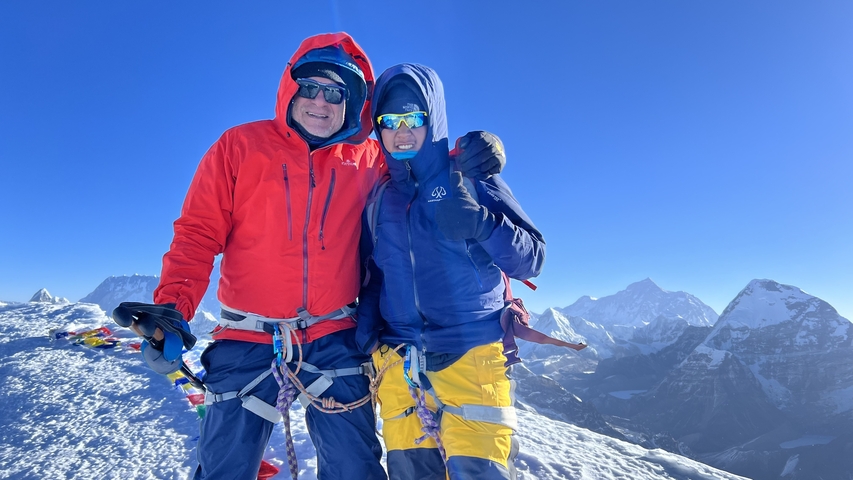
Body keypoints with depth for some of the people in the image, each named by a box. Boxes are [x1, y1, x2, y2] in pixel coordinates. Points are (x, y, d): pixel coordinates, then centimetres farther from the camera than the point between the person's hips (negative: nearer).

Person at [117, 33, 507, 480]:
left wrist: (469, 162, -3)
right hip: (247, 343, 0)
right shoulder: (240, 145, 2)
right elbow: (198, 233, 1)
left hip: (335, 342, 1)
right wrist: (172, 306, -13)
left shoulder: (369, 158, 6)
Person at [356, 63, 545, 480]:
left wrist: (478, 223, -20)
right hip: (399, 365, 3)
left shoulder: (471, 179, 2)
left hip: (471, 356, -3)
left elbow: (531, 257, -3)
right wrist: (367, 330, 0)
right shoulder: (378, 200, 12)